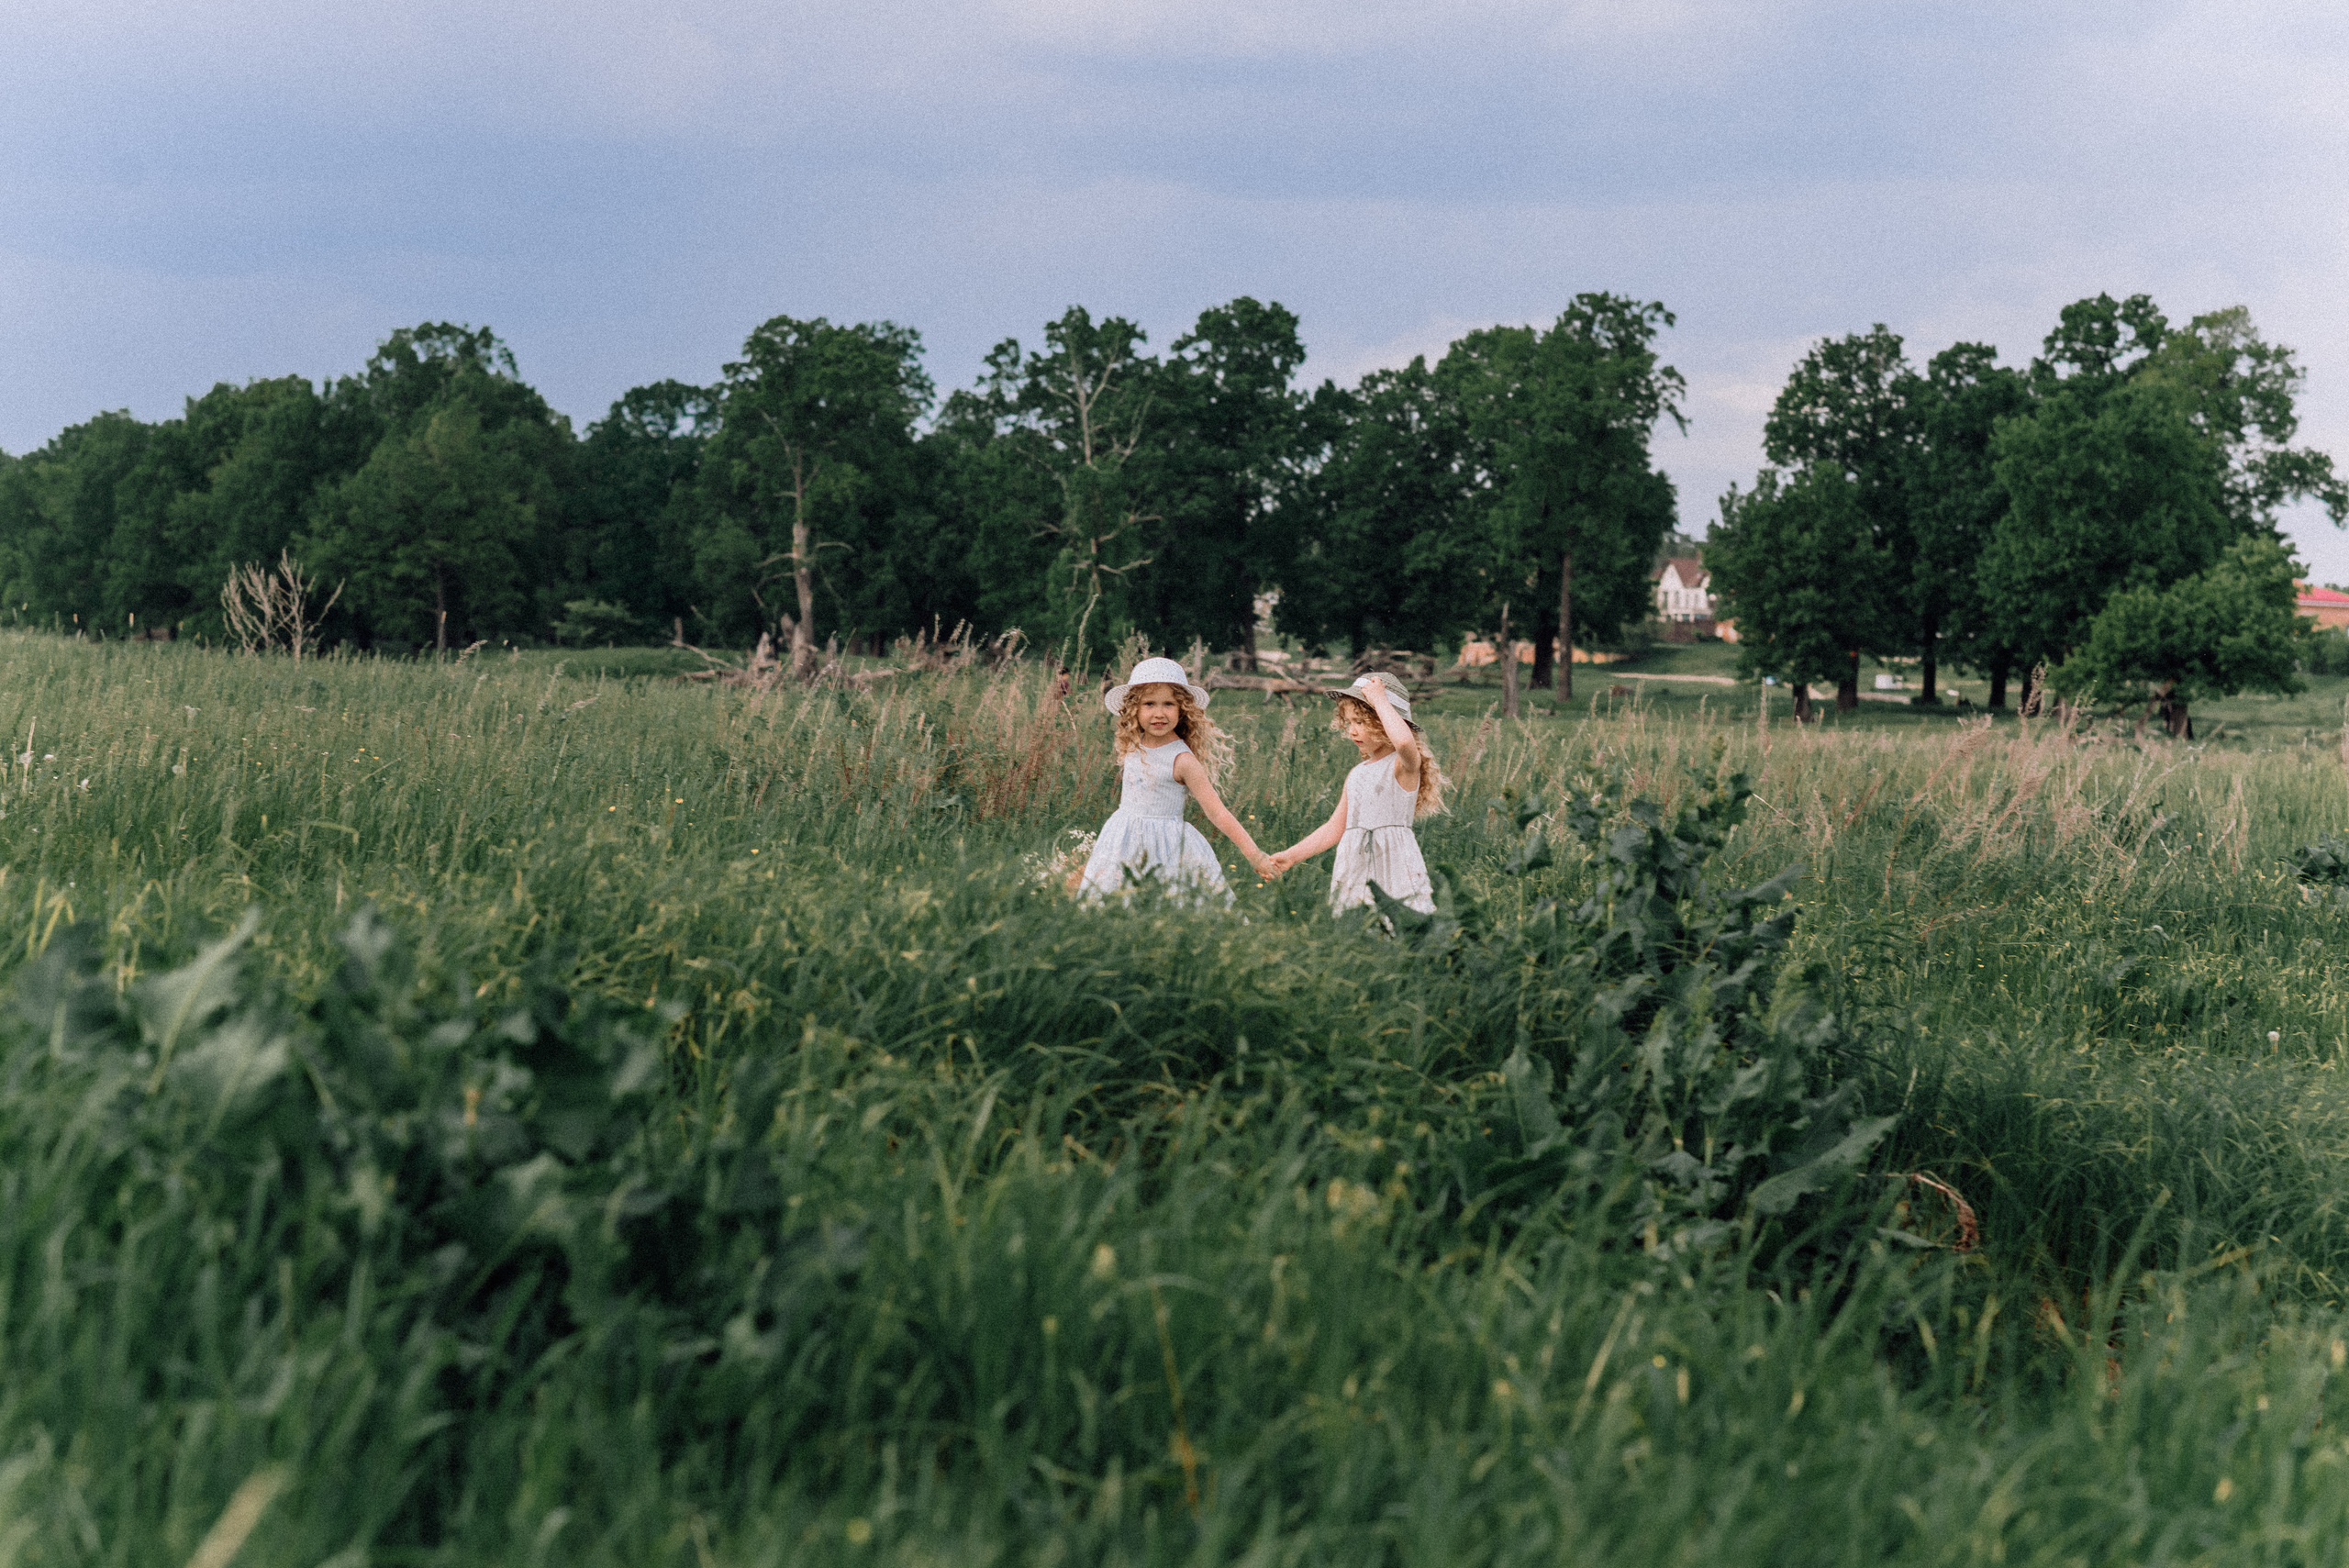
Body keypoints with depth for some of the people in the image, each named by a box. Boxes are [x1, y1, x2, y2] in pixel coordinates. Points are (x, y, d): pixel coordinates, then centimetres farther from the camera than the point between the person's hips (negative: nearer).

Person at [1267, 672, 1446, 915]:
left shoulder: (1404, 766, -5)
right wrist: (1291, 855, 15)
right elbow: (1335, 828, 22)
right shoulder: (1357, 774, 17)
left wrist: (1379, 699, -18)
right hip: (1354, 873, 6)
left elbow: (1404, 741, -31)